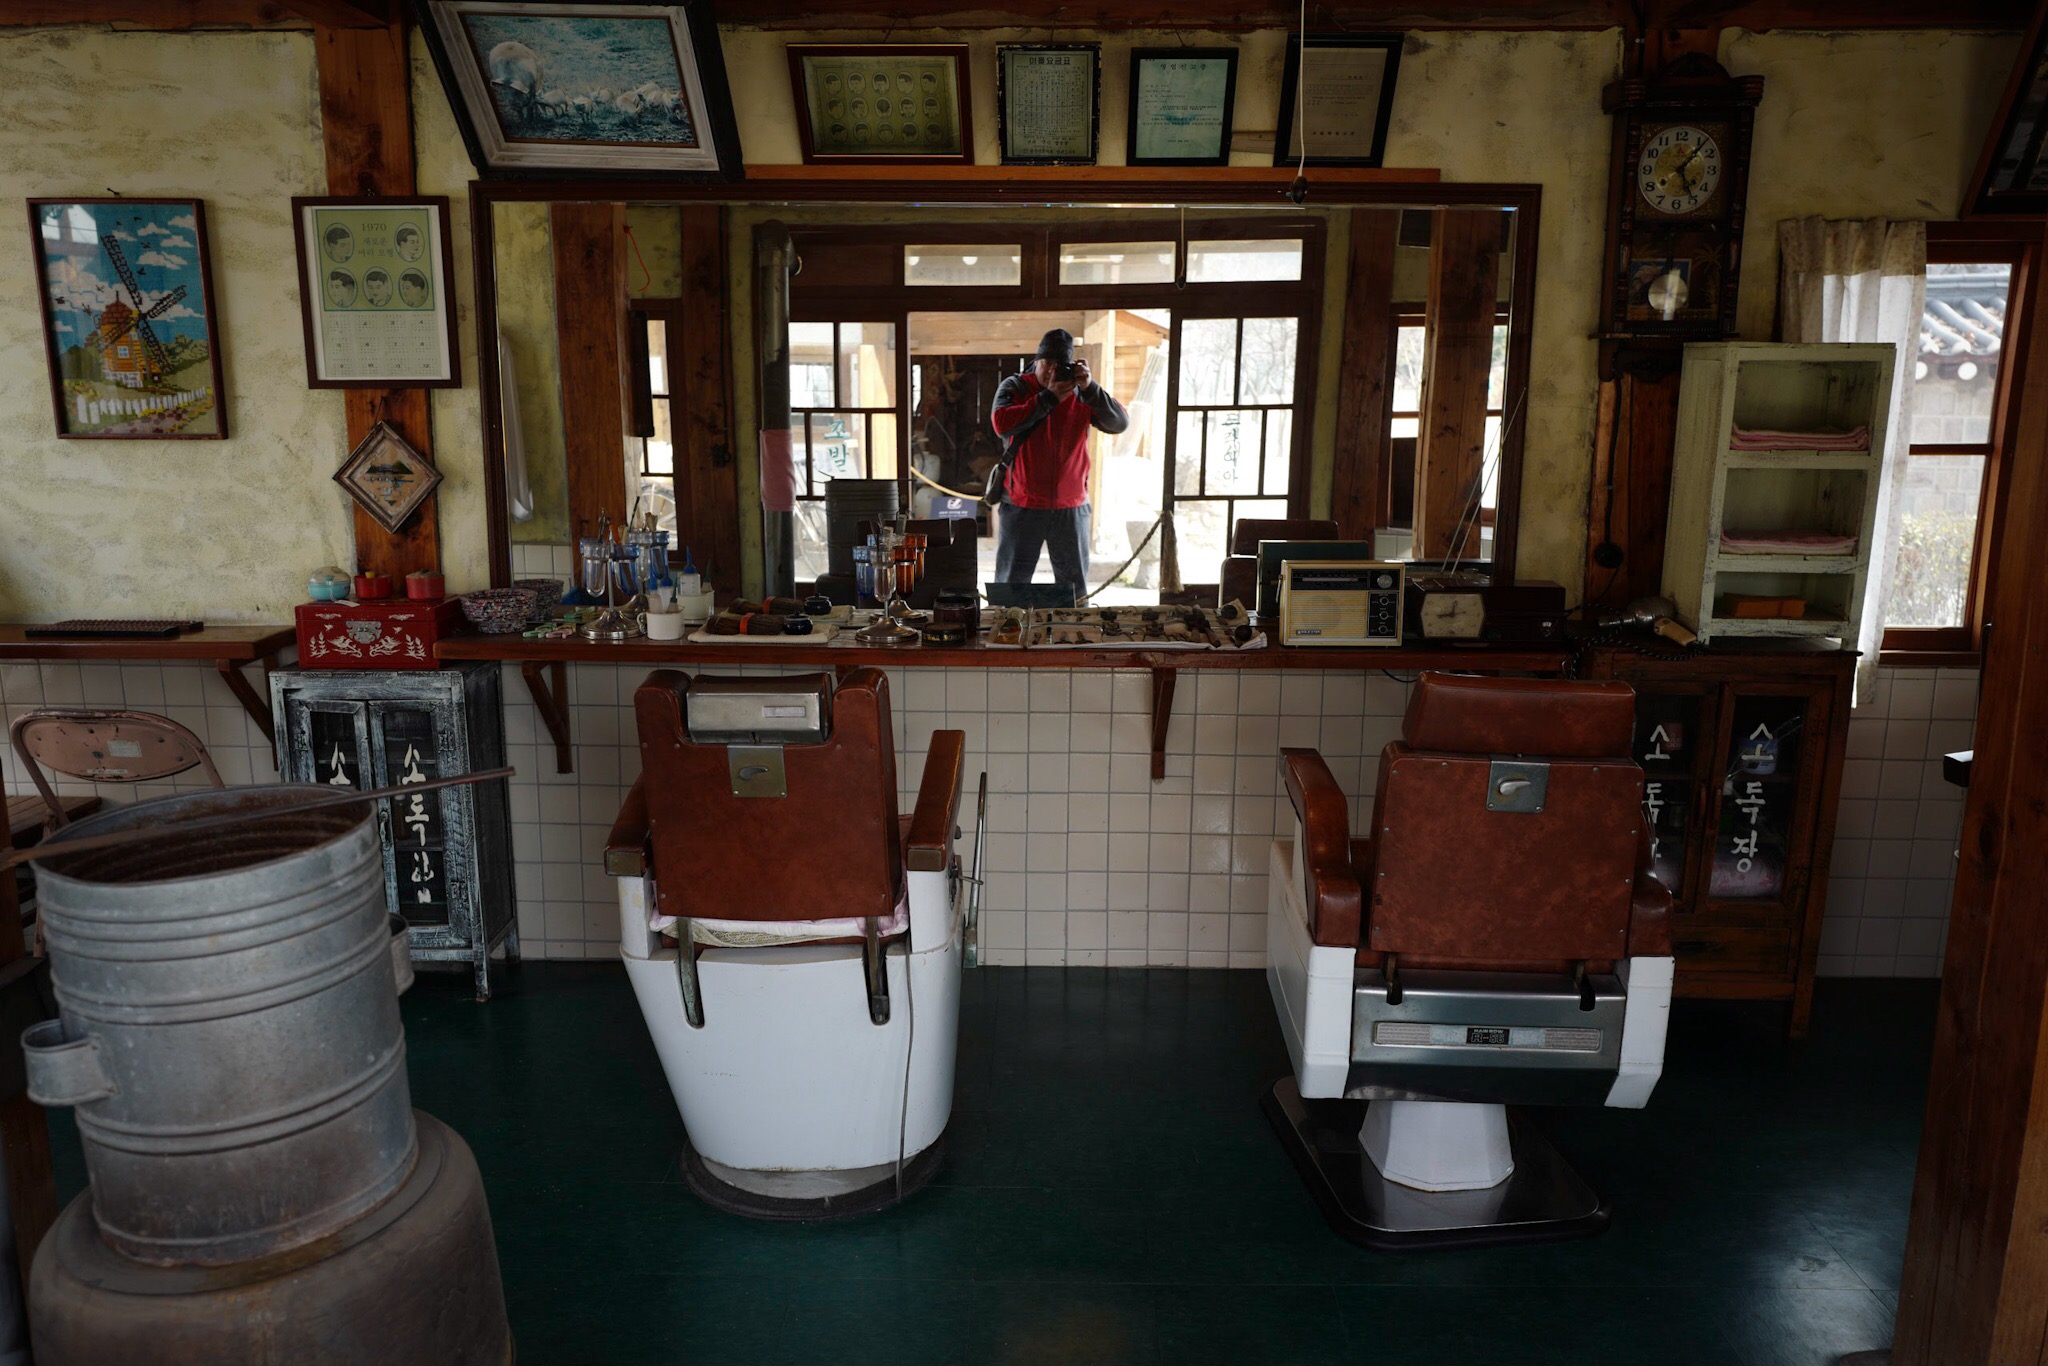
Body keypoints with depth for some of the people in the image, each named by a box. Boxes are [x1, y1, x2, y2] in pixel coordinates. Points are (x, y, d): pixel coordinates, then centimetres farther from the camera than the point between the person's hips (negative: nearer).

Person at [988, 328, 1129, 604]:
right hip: (1022, 506, -2)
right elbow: (1001, 423, -18)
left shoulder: (1081, 394, 6)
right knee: (1012, 584, 4)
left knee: (1075, 589, 10)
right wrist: (1049, 397, -17)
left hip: (1071, 508, 2)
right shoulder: (1014, 387, 1)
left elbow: (1119, 423, -6)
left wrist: (1090, 388, -17)